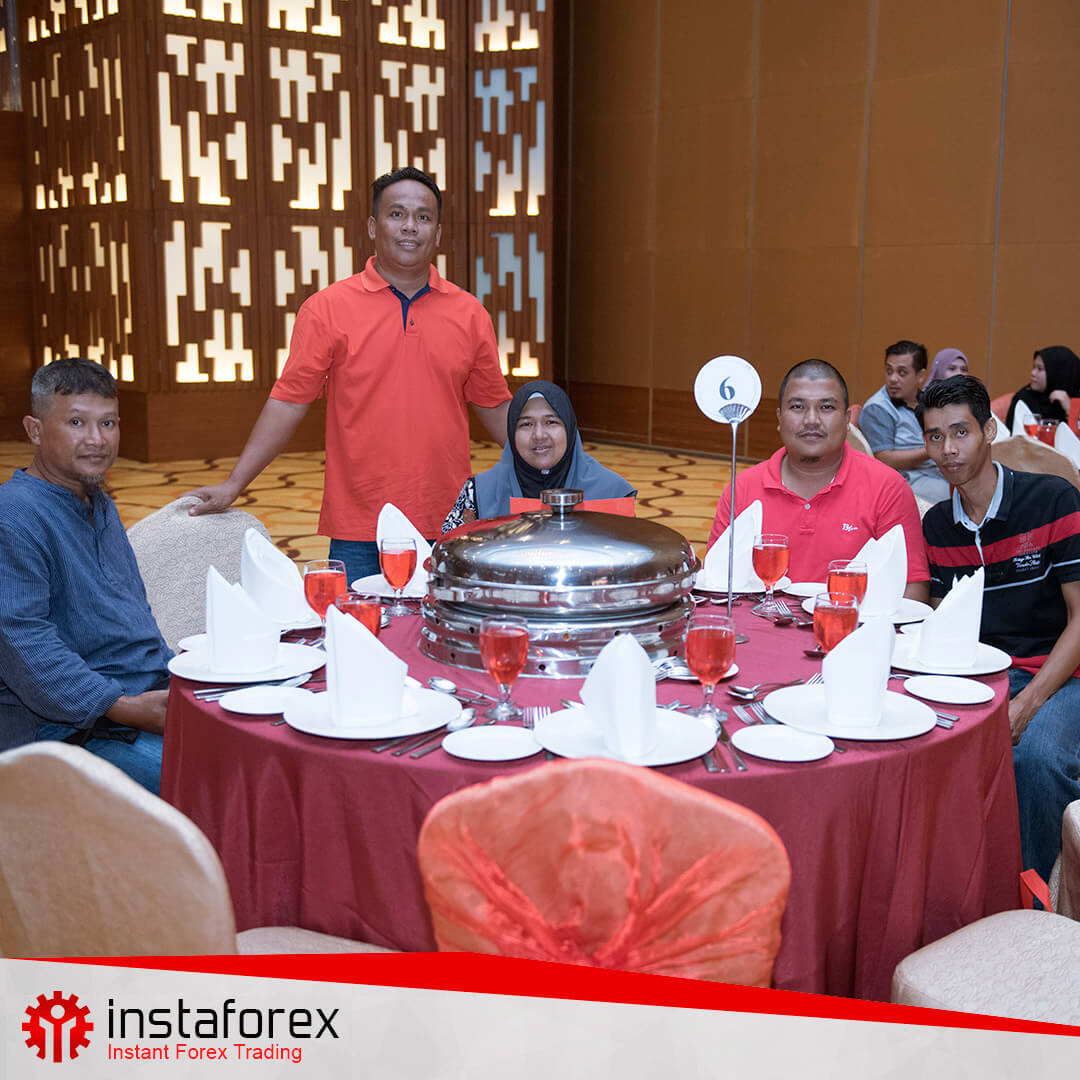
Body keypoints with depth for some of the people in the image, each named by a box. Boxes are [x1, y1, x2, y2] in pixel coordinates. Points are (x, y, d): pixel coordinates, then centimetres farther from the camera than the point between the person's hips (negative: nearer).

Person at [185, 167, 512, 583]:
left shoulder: (470, 314, 7)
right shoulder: (327, 309, 0)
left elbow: (495, 407, 14)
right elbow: (288, 402, -1)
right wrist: (233, 484, -5)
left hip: (446, 530, 2)